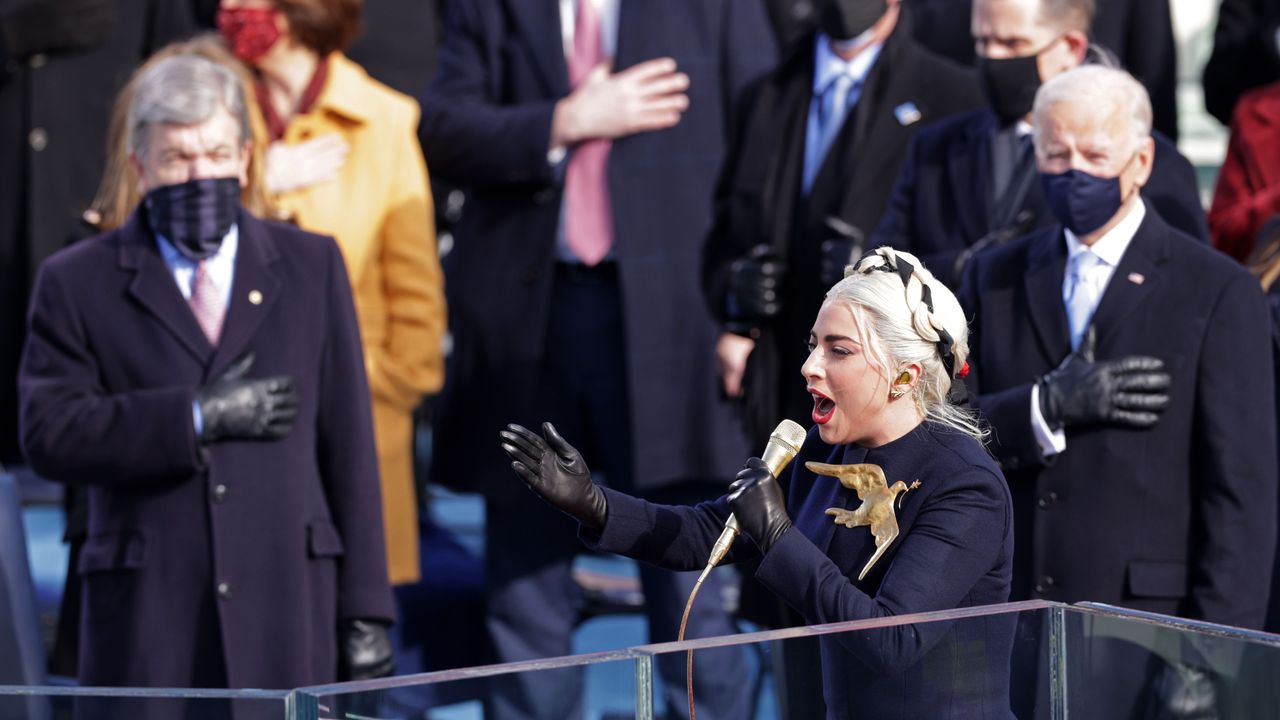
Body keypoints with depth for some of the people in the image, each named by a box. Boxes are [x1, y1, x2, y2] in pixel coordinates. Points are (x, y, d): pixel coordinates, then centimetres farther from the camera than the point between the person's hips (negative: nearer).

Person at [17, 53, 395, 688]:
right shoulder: (77, 284, 6)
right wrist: (198, 417, -14)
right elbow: (49, 434, -6)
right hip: (147, 616, -1)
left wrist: (363, 610, 5)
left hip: (285, 612, 1)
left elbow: (348, 446, 9)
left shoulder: (311, 267, 12)